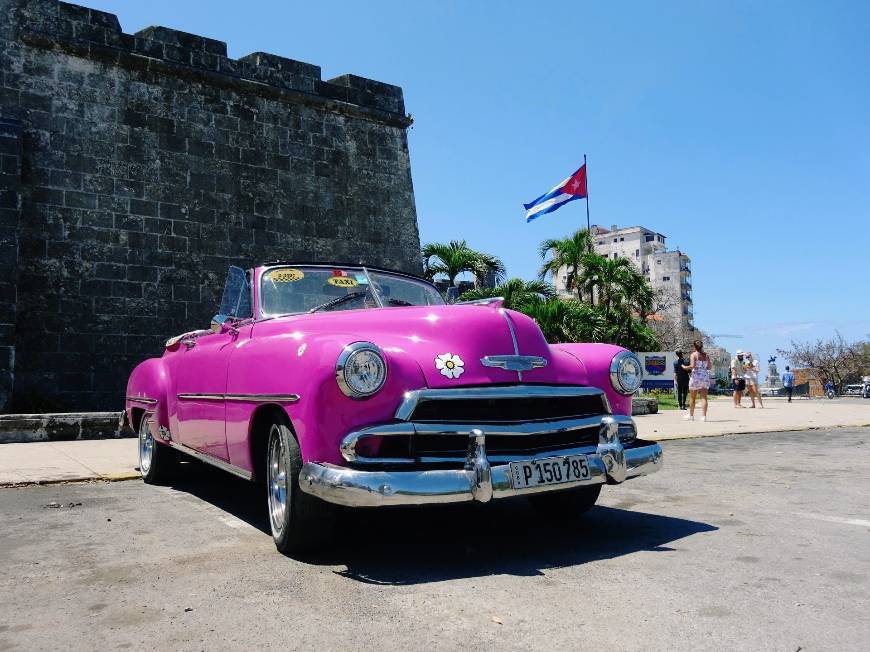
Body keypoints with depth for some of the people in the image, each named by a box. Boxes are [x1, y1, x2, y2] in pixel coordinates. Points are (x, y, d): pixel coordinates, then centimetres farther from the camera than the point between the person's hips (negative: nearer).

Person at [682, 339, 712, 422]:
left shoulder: (693, 354, -7)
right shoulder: (706, 355, 7)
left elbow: (692, 366, -17)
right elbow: (710, 367, 7)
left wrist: (685, 367, 0)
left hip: (696, 376, -4)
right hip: (705, 377, 4)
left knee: (692, 398, 10)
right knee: (704, 397, 1)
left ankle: (691, 415, 19)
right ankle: (704, 416, -4)